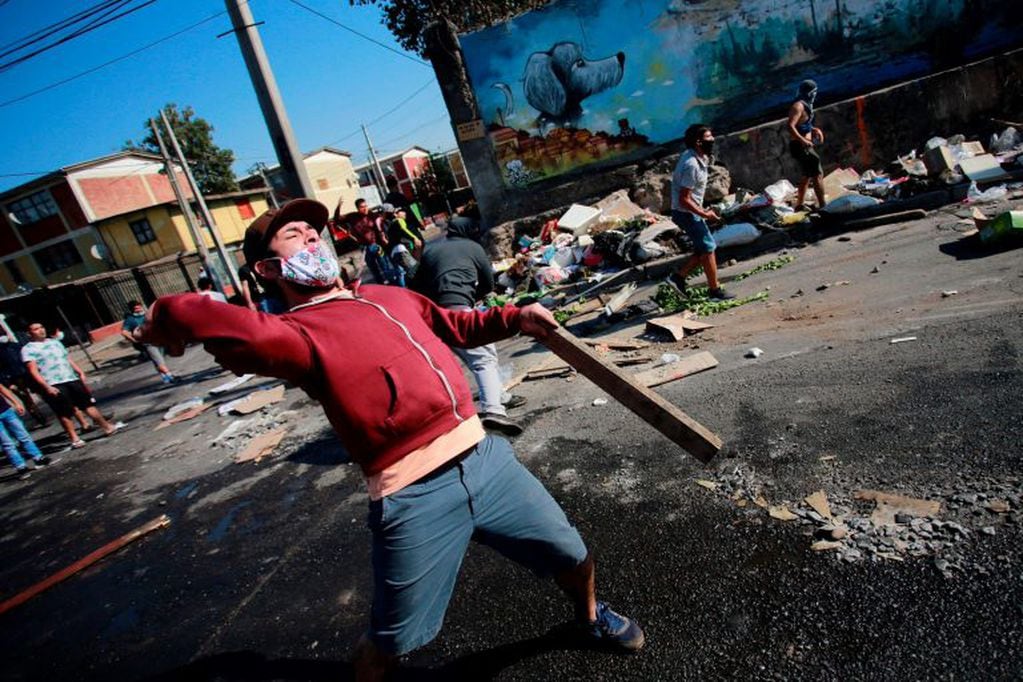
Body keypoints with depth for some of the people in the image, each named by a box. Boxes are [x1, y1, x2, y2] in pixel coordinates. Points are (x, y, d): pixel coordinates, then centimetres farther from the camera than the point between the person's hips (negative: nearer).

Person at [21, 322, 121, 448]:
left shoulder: (55, 342, 19)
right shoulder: (28, 349, 0)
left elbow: (68, 359, 21)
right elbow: (33, 371, -9)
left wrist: (80, 372, 10)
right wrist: (46, 387, -18)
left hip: (72, 379, 5)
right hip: (54, 385, -5)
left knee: (88, 403, 8)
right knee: (64, 414, -2)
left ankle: (107, 426, 14)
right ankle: (74, 439, 5)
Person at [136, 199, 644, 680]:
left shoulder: (392, 296, 15)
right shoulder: (293, 333, -8)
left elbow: (456, 326, 30)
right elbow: (189, 314, -24)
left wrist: (516, 318, 15)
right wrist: (167, 321, -1)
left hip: (484, 458, 6)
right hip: (414, 498, -6)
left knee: (572, 555, 20)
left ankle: (592, 619, 55)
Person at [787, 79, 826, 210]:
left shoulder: (805, 105, 15)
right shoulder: (798, 106, -15)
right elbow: (790, 127, -26)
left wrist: (814, 129, 13)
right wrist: (804, 141, -30)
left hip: (803, 146, 11)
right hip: (800, 147, -11)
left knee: (807, 175, 19)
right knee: (818, 174, -11)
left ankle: (800, 204, 27)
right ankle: (822, 206, -12)